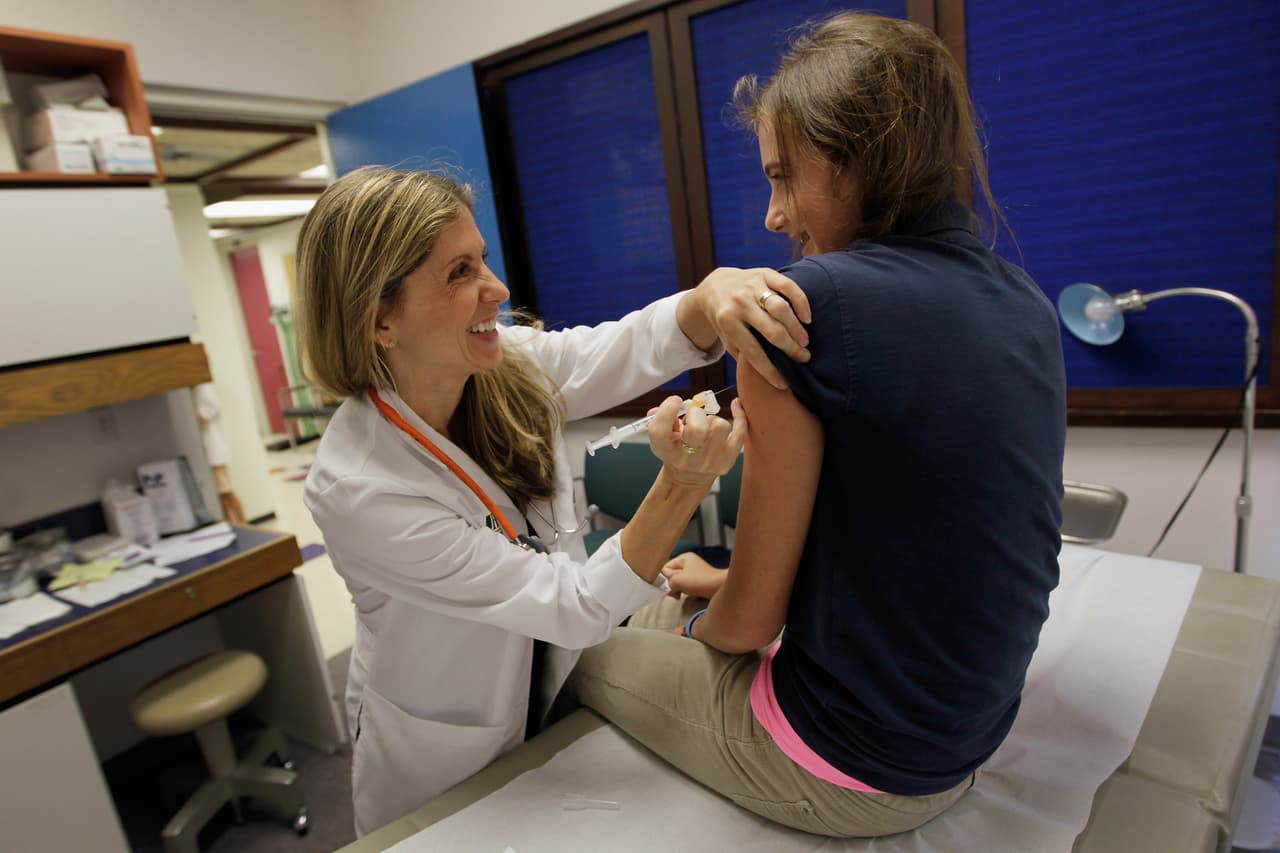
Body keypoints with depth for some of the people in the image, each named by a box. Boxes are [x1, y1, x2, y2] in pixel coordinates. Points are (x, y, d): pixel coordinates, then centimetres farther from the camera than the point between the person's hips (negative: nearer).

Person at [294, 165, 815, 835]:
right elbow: (575, 608, -32)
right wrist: (682, 484, -46)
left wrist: (713, 291, -44)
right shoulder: (354, 491, -33)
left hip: (556, 694, 4)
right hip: (445, 774, -4)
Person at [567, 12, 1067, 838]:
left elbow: (750, 619, -17)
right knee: (664, 606, 26)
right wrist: (727, 584, 11)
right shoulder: (1026, 303, 0)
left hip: (851, 777, -7)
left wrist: (698, 620, 6)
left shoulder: (806, 305, -25)